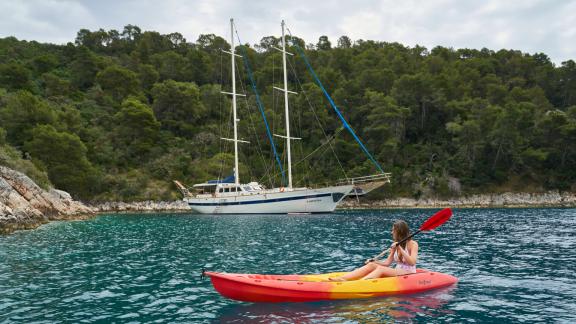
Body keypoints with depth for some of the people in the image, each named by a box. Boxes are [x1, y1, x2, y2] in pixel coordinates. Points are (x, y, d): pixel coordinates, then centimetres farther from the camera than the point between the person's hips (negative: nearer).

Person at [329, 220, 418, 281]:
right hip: (397, 273, 6)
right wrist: (374, 261, -2)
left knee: (381, 269, -31)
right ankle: (342, 278, -32)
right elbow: (387, 263, 11)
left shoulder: (413, 244, -6)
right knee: (371, 265, -16)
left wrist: (400, 249, -25)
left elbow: (412, 262, -21)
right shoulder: (395, 245, 14)